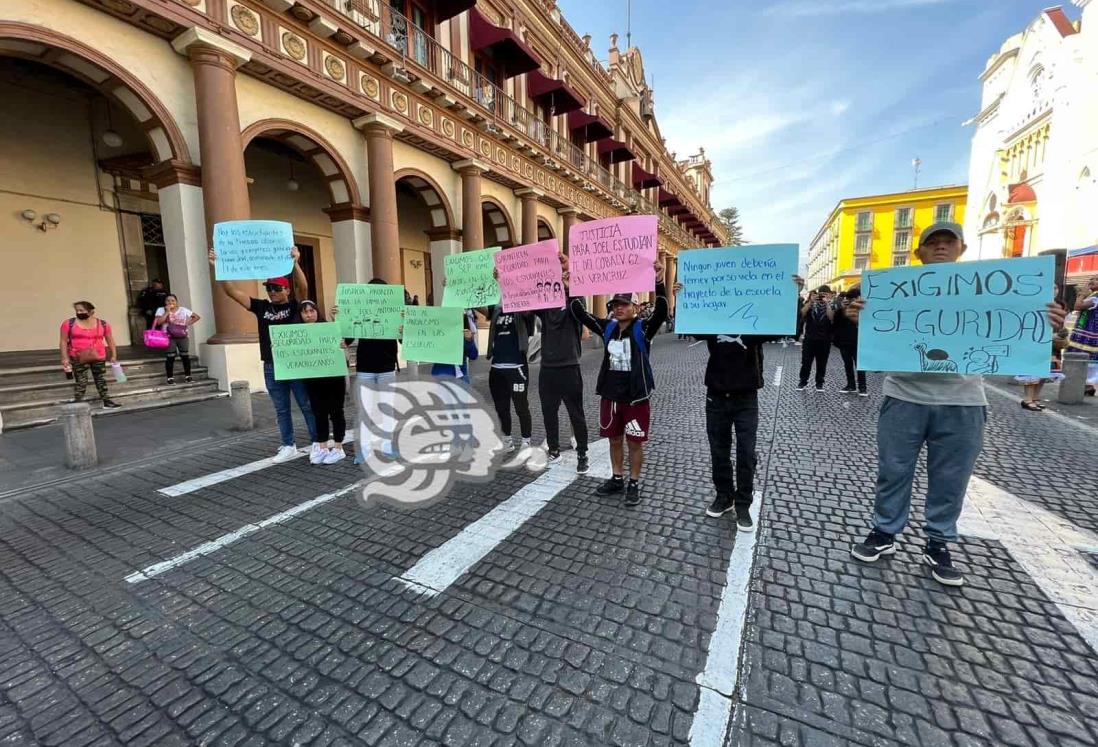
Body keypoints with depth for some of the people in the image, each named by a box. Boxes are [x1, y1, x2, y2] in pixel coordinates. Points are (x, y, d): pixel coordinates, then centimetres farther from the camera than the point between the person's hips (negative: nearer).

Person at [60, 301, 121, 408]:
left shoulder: (103, 324, -1)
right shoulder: (69, 323, -4)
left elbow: (110, 341, 7)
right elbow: (63, 341, -2)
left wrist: (113, 356, 6)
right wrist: (64, 358, -7)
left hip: (99, 357, 2)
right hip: (78, 358, -2)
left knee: (101, 380, 10)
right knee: (80, 381, -1)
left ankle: (106, 401, 16)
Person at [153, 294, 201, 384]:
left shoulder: (183, 310, 5)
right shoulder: (161, 310, 1)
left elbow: (197, 317, 9)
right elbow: (159, 322, -13)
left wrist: (188, 323, -3)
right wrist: (167, 312, -13)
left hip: (182, 336, 2)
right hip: (169, 337, -2)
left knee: (185, 356, 2)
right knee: (170, 357, -5)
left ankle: (187, 376, 11)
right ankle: (170, 377, 2)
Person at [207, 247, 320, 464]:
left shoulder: (295, 305, -3)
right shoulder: (261, 306, 7)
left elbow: (303, 287, -21)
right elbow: (232, 292, 5)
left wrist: (295, 263, -34)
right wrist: (217, 268, -5)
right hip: (271, 368, 4)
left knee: (307, 406, 4)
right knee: (281, 410, 12)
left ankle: (317, 443, 14)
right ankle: (288, 446, 23)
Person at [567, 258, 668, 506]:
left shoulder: (643, 329, -8)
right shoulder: (607, 327, 4)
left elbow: (661, 312, -26)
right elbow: (579, 312, 1)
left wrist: (659, 282, -40)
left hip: (635, 398, -4)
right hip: (610, 396, 5)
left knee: (635, 442, 9)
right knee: (615, 440, 17)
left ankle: (634, 484, 25)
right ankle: (617, 479, 34)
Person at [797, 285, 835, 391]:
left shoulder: (831, 306, 4)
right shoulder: (810, 302, 5)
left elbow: (831, 318, -13)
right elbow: (802, 314, -10)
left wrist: (827, 303, -16)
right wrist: (810, 301, -16)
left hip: (824, 339, 0)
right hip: (809, 337, 0)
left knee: (822, 363, 6)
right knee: (806, 362, 3)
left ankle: (819, 383, 17)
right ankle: (803, 382, 13)